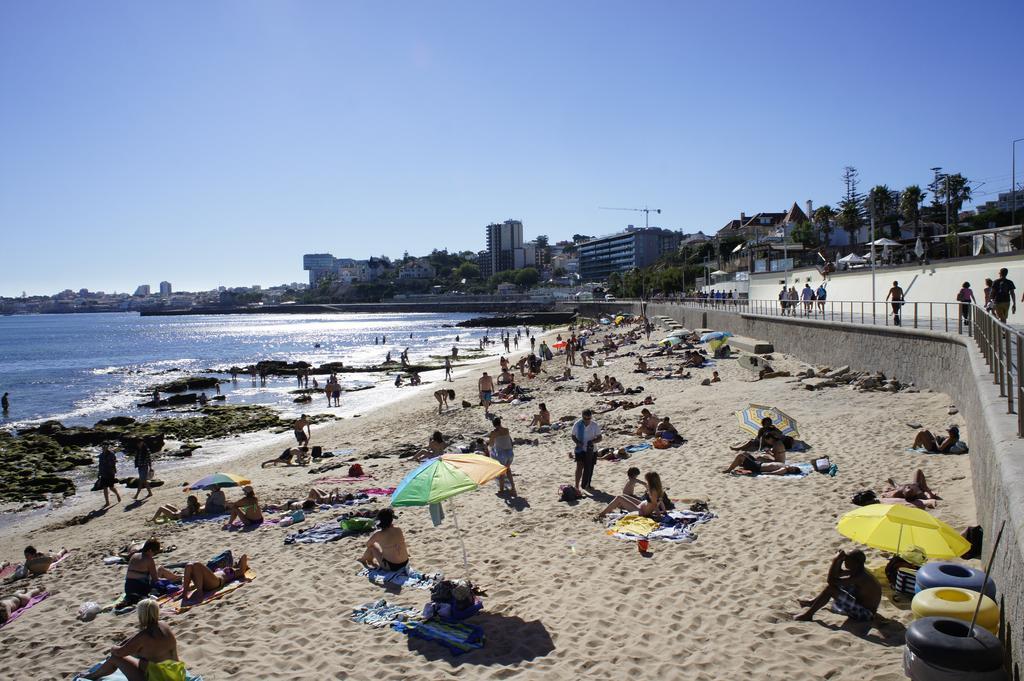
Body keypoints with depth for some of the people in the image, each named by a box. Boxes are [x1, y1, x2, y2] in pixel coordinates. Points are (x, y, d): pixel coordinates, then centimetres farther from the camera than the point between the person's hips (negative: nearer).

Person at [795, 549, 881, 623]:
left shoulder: (859, 577, -27)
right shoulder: (858, 571, 0)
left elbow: (831, 580, -28)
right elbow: (838, 573, 14)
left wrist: (835, 561, -23)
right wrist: (839, 560, -3)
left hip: (864, 614, -10)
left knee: (830, 588, -18)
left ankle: (808, 614, -7)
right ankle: (814, 602, 26)